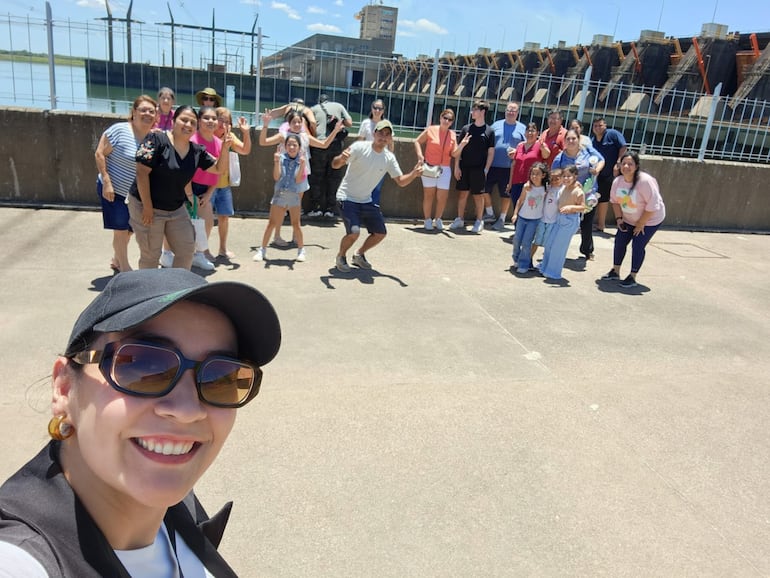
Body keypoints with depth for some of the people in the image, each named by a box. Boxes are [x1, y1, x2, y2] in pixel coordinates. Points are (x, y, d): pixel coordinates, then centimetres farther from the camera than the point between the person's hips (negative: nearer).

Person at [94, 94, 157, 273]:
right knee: (121, 229, -1)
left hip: (135, 193, 6)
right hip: (113, 190, -6)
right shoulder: (119, 130, -17)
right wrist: (107, 182, -20)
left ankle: (117, 261, 40)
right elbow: (99, 154, -15)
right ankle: (125, 267, 15)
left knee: (129, 229, 17)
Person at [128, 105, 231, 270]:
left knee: (187, 250, 9)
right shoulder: (156, 139, -16)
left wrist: (225, 149, -11)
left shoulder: (197, 151, 1)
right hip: (146, 206, -6)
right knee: (150, 255, 3)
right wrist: (147, 207, -20)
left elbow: (219, 169, 9)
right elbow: (142, 172, -19)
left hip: (177, 209, 6)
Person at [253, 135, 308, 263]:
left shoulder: (301, 161, -2)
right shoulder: (281, 158, -3)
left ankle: (301, 250, 18)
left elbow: (298, 180, -10)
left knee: (296, 224, 3)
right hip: (279, 194, 0)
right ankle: (262, 250, 11)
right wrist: (276, 162, -20)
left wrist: (302, 165, -23)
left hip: (294, 195, 0)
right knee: (272, 223, 2)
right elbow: (276, 177, -9)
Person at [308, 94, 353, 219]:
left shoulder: (314, 109, 14)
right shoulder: (338, 106, 17)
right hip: (336, 144, 1)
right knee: (334, 177, 6)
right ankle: (329, 209, 5)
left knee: (316, 177, 6)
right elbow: (349, 123, 12)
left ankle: (316, 208, 3)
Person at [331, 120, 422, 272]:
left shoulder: (389, 158, -3)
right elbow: (335, 165, -24)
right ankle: (341, 257, 8)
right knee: (354, 232, -23)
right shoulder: (360, 147, -18)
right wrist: (341, 158, -48)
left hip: (366, 201, 6)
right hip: (347, 198, -6)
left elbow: (401, 181, 0)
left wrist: (414, 174, -20)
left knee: (380, 233, 6)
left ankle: (359, 255, 31)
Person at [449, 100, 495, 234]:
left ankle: (479, 221, 14)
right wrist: (457, 167, -1)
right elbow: (458, 149, 7)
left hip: (479, 169, -2)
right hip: (464, 167, 3)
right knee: (462, 193, 6)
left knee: (478, 195, 4)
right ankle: (460, 220, 16)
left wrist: (486, 170, -6)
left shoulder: (489, 131, 0)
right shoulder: (466, 128, 6)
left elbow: (491, 152, 1)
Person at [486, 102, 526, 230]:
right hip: (492, 165, 2)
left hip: (509, 167, -2)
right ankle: (489, 214, 24)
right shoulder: (496, 124, 9)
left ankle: (502, 219, 16)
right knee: (485, 189, 4)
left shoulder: (522, 128, 5)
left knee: (505, 193, 4)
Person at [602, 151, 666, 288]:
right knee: (619, 241, 5)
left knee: (638, 246, -8)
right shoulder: (618, 181, -11)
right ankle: (615, 271, 22)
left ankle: (632, 277, 5)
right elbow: (615, 200, 5)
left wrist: (640, 224, -20)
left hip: (650, 220, -6)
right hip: (628, 219, 6)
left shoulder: (645, 181, -30)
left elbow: (653, 205, -27)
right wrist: (619, 218, -5)